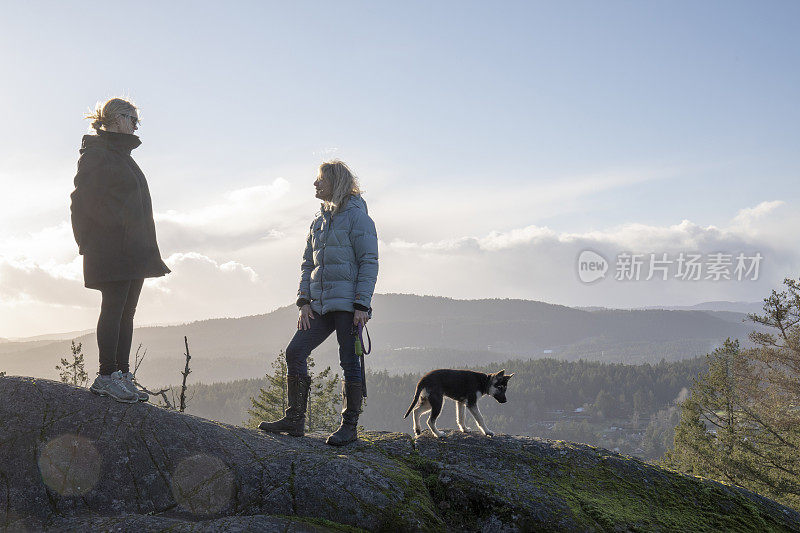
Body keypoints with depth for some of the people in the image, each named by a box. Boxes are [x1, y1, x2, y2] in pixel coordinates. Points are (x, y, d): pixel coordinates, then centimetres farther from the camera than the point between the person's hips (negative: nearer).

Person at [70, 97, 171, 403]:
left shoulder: (120, 155, 24)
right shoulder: (96, 153, -5)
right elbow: (86, 199, -14)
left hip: (132, 250, 9)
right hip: (111, 249, -9)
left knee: (126, 311, 7)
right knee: (114, 307, -9)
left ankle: (122, 376, 9)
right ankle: (107, 376, -5)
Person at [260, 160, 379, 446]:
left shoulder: (357, 216, -4)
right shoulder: (319, 222, 19)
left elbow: (369, 263, -8)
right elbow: (308, 264, 20)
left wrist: (362, 305, -15)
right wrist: (304, 302, 8)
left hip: (348, 304, -7)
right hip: (321, 305, 7)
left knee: (349, 362, -4)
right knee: (295, 352, -1)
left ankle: (349, 425, 5)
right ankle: (295, 419, 6)